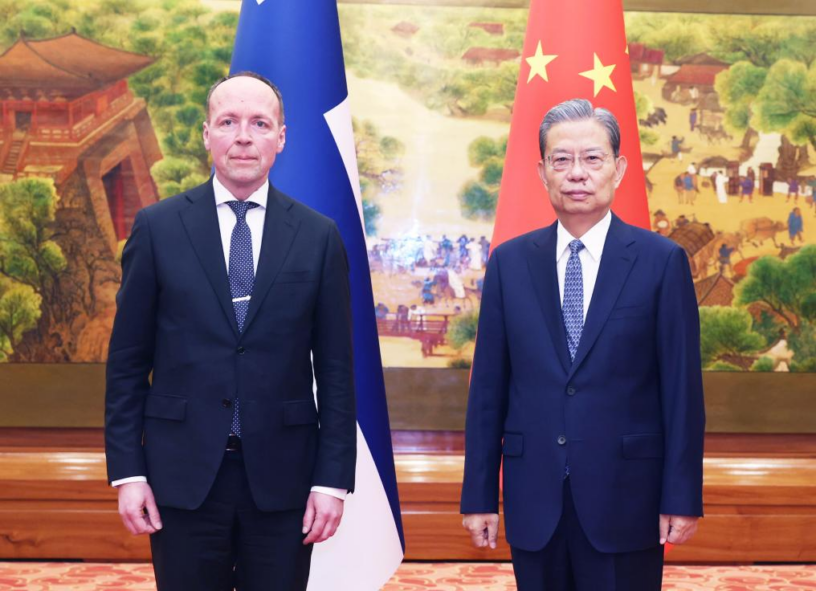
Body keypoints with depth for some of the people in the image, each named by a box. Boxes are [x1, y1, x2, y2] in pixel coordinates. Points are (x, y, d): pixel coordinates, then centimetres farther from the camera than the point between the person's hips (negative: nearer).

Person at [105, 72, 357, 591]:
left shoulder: (319, 237, 2)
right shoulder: (157, 228, 1)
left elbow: (335, 369, 2)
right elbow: (127, 361, 2)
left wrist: (333, 480, -2)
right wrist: (127, 471, -2)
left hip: (282, 478, 1)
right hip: (184, 474, 0)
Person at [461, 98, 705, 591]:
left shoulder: (662, 261, -2)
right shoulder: (509, 263, 4)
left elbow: (682, 388, -3)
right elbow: (488, 388, 5)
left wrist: (682, 498, -5)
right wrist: (480, 495, 3)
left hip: (625, 500, -2)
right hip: (534, 503, 2)